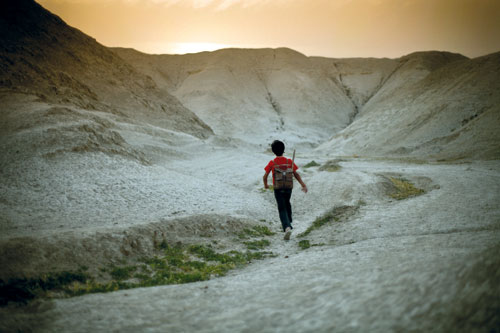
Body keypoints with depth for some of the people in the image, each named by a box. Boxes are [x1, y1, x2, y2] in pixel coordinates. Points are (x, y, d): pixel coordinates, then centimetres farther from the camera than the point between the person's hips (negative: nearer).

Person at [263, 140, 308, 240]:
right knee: (287, 204, 28)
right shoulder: (289, 161, -5)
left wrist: (265, 185, 13)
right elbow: (296, 174, -9)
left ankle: (287, 227, -21)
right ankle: (288, 222, 41)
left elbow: (265, 176, -6)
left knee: (282, 209, 0)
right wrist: (303, 184, -7)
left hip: (278, 189, -2)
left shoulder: (272, 163, -9)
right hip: (288, 188, 3)